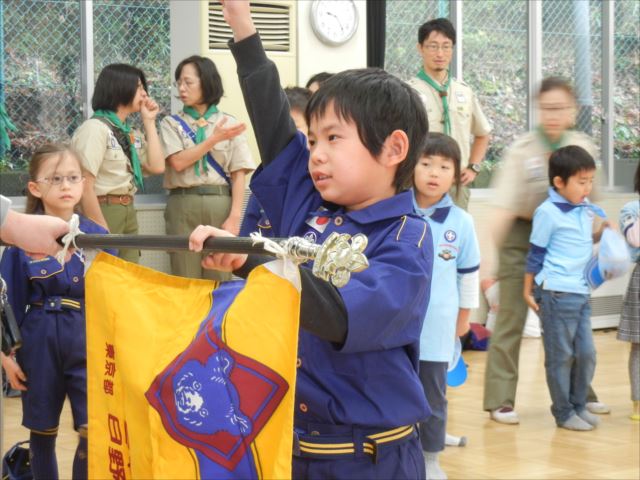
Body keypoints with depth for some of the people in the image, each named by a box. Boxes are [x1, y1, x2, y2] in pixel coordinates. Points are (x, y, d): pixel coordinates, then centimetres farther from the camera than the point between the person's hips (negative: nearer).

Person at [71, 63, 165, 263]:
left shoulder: (131, 133, 14)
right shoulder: (95, 128, -12)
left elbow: (156, 167, 4)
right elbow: (85, 187, -16)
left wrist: (149, 122, 7)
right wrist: (102, 233, -19)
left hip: (128, 213, 8)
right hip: (102, 212, -8)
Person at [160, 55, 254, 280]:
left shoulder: (230, 124, 7)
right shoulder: (171, 123, 9)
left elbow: (239, 174, 2)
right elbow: (178, 162, -6)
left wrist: (235, 216, -8)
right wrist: (214, 139, -8)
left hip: (220, 204, 0)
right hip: (183, 205, 0)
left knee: (219, 279, 1)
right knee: (185, 280, 0)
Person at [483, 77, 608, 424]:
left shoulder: (584, 148, -5)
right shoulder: (521, 150, -17)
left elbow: (588, 200, 8)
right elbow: (504, 205, -24)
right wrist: (489, 252, -32)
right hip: (523, 236, -4)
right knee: (511, 317, -3)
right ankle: (500, 401, 1)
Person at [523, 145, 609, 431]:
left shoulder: (587, 209, 11)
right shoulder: (548, 212, -9)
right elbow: (536, 254, -5)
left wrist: (602, 233, 6)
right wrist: (528, 290, -2)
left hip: (582, 293, 7)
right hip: (557, 293, -7)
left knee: (586, 353, 8)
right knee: (561, 356, 1)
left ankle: (579, 405, 22)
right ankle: (564, 413, 10)